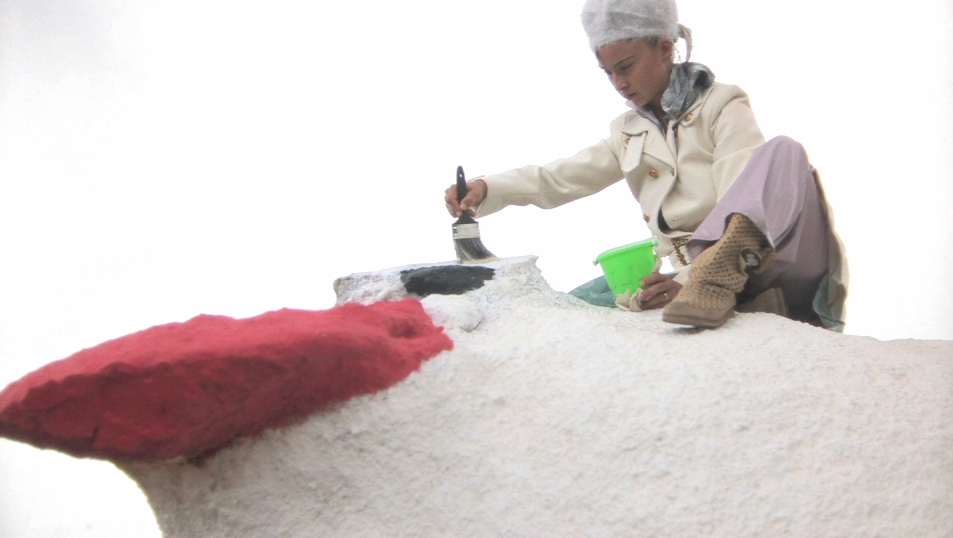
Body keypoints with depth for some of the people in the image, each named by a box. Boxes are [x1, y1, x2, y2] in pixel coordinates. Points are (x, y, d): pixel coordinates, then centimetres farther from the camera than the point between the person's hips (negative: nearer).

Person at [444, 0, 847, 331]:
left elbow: (740, 199, -12)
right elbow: (560, 178, 12)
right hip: (692, 278, 5)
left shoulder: (722, 105, 4)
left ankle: (722, 269, -53)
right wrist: (486, 189, -7)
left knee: (782, 152, -33)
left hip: (768, 263, -5)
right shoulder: (628, 133, 22)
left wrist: (689, 278, -29)